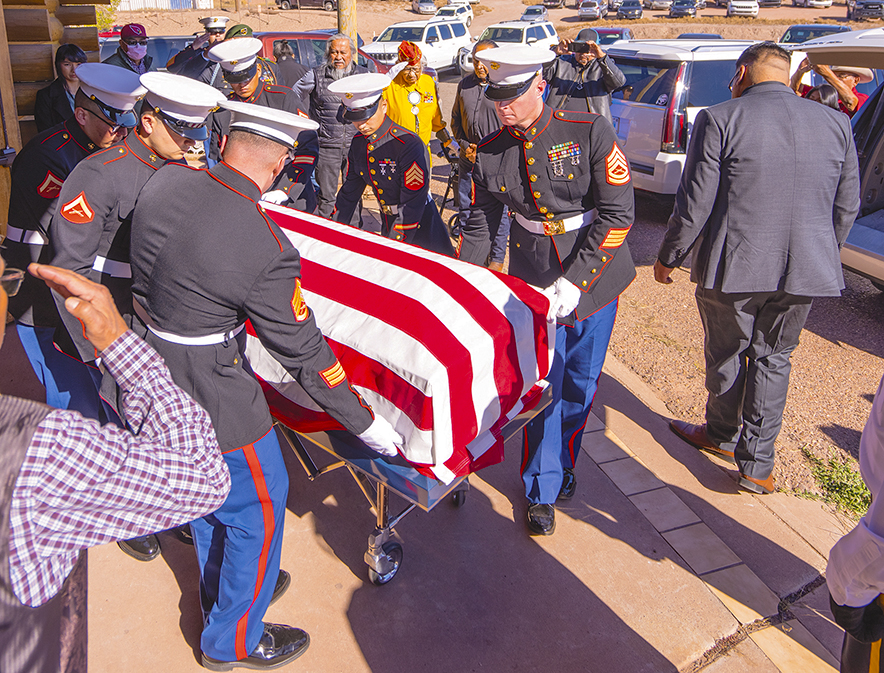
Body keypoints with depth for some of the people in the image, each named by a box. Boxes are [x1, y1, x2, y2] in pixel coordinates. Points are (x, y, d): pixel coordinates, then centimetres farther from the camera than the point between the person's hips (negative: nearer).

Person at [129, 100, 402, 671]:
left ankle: (220, 593, 52)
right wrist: (365, 423, -7)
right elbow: (303, 352, -19)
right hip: (212, 399, -8)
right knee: (258, 506, 13)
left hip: (152, 376, 8)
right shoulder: (267, 249, -27)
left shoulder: (165, 180, -7)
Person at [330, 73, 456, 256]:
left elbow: (412, 204, -25)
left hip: (420, 229, -6)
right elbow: (349, 192, 9)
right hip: (388, 227, 6)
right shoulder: (359, 143, -3)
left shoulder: (409, 145, -25)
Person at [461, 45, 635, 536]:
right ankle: (544, 487, 19)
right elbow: (479, 226, 7)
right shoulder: (491, 153, -3)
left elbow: (618, 215, -16)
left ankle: (562, 458, 37)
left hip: (593, 275, -1)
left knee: (581, 380, 11)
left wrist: (574, 282, -22)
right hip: (533, 279, 1)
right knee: (541, 383, 1)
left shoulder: (590, 133, -14)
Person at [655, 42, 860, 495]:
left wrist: (668, 256, 3)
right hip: (805, 270, 4)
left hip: (733, 266, -4)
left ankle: (722, 434, 38)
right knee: (773, 358, 18)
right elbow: (847, 207, 9)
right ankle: (757, 464, 22)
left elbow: (695, 204, -11)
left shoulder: (719, 119, -10)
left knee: (726, 355, 17)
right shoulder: (836, 123, 5)